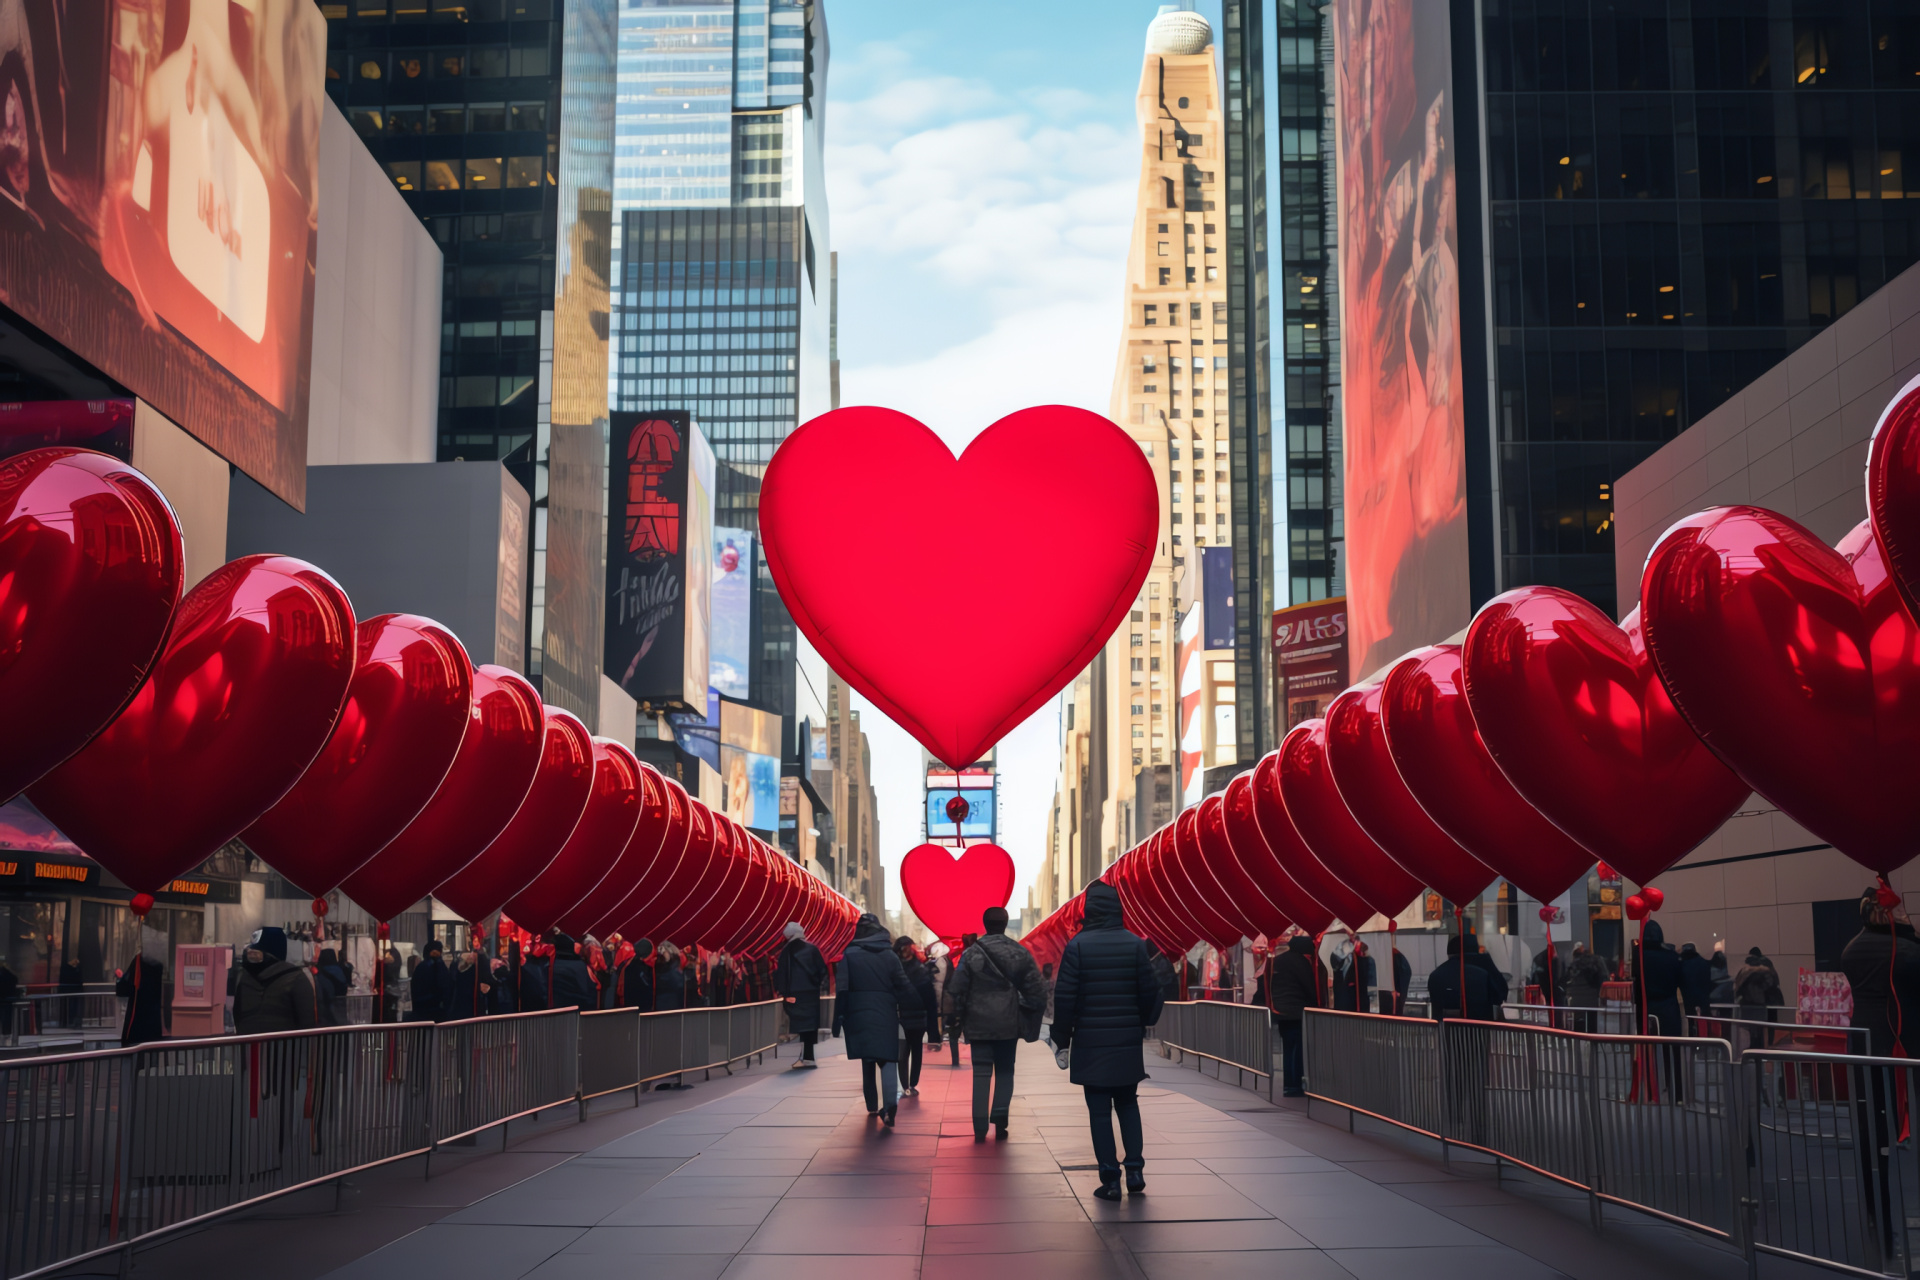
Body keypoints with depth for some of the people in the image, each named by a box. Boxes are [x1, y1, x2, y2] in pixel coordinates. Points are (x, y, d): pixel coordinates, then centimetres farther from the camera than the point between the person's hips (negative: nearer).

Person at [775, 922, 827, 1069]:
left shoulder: (786, 952, -1)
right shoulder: (812, 949, 3)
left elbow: (782, 972, -5)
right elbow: (822, 969, 3)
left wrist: (784, 993, -4)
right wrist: (818, 983, 14)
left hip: (795, 994, -2)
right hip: (812, 992, 2)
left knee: (802, 1024, -1)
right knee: (810, 1023, 8)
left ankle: (807, 1057, -7)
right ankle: (807, 1057, 7)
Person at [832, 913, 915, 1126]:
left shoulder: (849, 955, -3)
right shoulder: (889, 955, 0)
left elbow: (842, 990, -7)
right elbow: (904, 988, -2)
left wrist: (839, 1019, -4)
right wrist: (919, 1000, 15)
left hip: (859, 1015, 1)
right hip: (886, 1015, -1)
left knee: (867, 1060, 16)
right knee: (887, 1059, -2)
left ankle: (872, 1106, 22)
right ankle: (890, 1102, -25)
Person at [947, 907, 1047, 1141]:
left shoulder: (971, 953, -5)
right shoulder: (1021, 953, -1)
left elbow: (957, 990, -4)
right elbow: (1036, 990, -3)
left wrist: (959, 1018, 8)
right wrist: (1032, 1015, 11)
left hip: (979, 1024, -1)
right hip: (1009, 1024, 1)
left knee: (981, 1074, 4)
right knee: (1005, 1072, 13)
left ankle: (980, 1127, -1)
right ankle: (999, 1122, 4)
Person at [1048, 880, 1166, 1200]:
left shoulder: (1078, 945, -9)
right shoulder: (1134, 944, -3)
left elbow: (1065, 996, -9)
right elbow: (1150, 993, 0)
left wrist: (1062, 1038, 1)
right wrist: (1144, 1025, 16)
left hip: (1090, 1042, -2)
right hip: (1128, 1042, 2)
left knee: (1099, 1110, 5)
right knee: (1127, 1104, 18)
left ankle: (1110, 1179, 3)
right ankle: (1135, 1170, 8)